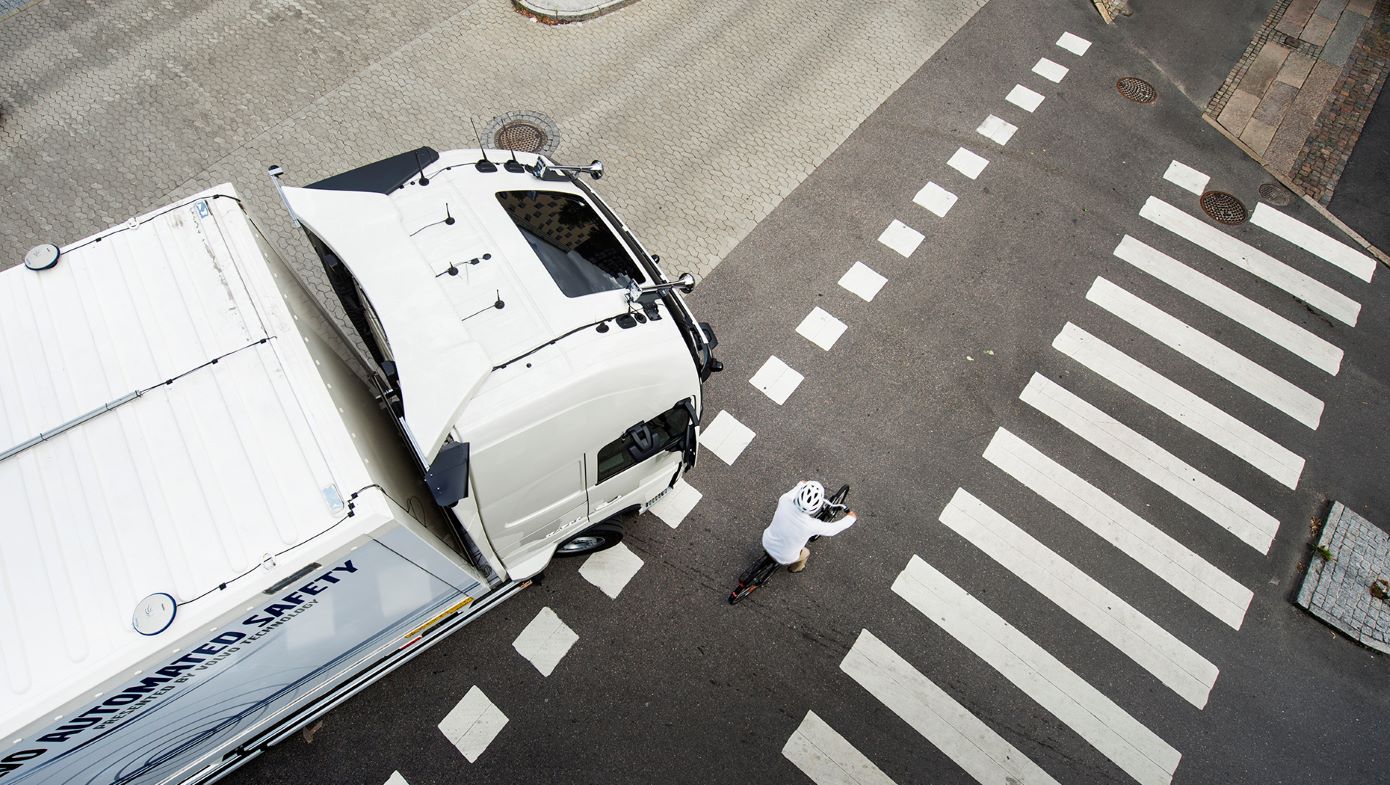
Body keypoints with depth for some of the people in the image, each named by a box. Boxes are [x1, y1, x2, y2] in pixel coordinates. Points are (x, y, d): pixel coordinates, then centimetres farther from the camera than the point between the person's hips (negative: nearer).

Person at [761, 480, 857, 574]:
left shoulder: (785, 500, -30)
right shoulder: (813, 526, -36)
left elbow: (792, 492, -4)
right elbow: (833, 529, -15)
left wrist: (801, 484, 17)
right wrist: (851, 518, 3)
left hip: (766, 543, 3)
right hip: (784, 558, -3)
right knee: (805, 553, 28)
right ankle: (795, 568, 57)